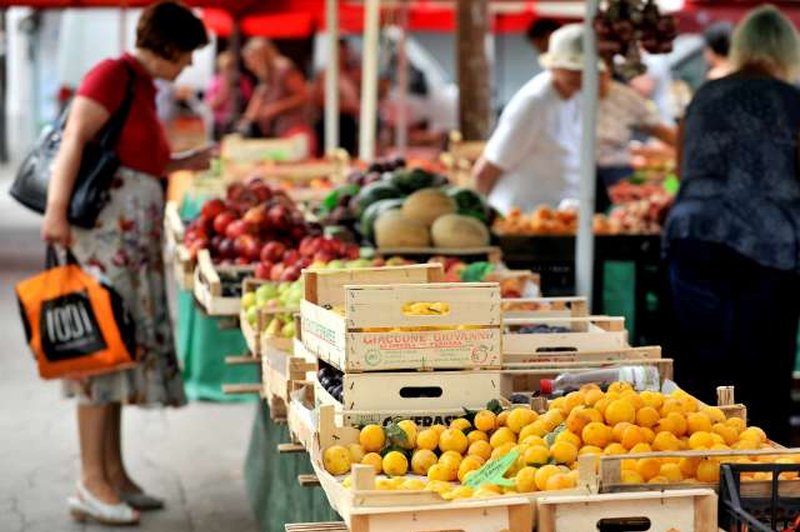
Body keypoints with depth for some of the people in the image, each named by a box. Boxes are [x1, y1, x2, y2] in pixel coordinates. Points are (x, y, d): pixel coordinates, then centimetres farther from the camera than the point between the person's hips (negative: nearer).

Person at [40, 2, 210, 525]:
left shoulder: (144, 87, 18)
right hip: (106, 229, -10)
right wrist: (57, 209, -29)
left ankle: (115, 474, 16)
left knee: (127, 345, 10)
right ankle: (92, 486, -7)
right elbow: (75, 141, -20)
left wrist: (183, 164, 20)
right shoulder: (113, 76, -9)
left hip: (137, 239, 10)